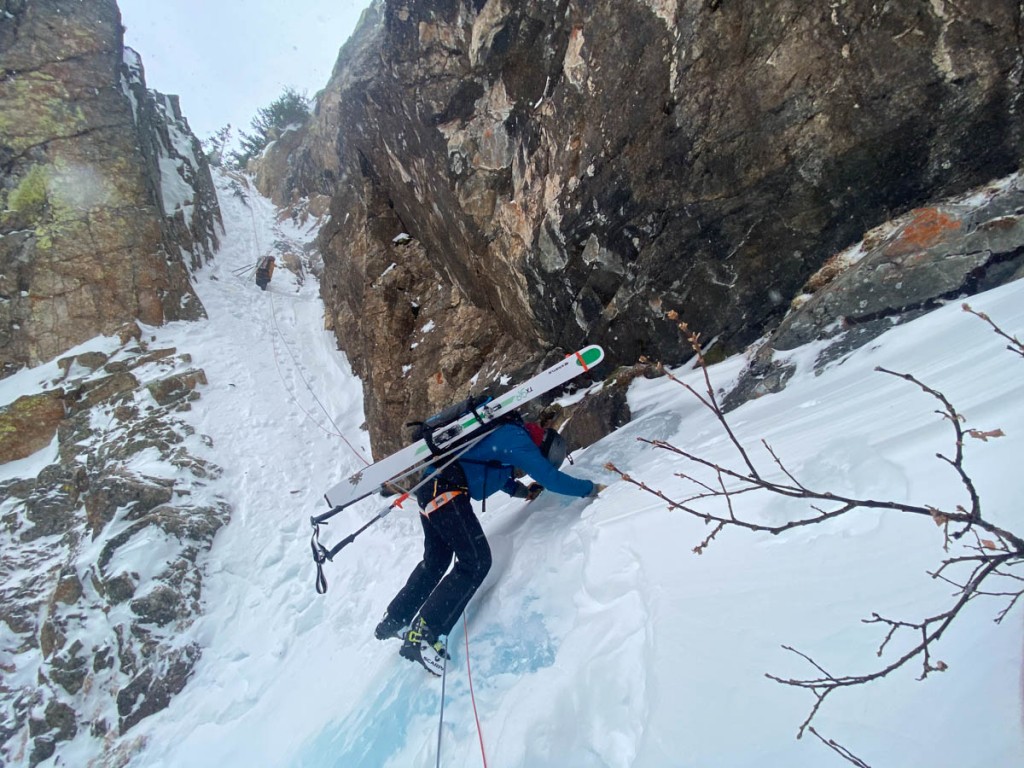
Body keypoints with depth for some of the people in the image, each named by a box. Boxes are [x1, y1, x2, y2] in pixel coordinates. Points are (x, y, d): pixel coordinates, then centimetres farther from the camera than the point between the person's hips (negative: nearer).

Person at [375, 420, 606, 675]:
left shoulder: (510, 435, 18)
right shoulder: (519, 440, -10)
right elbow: (550, 478, -13)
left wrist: (523, 490, 20)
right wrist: (591, 488, -1)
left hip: (434, 489, 10)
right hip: (445, 491, -10)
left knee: (435, 561, 21)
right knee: (476, 561, -9)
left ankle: (394, 621, 34)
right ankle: (422, 636, -8)